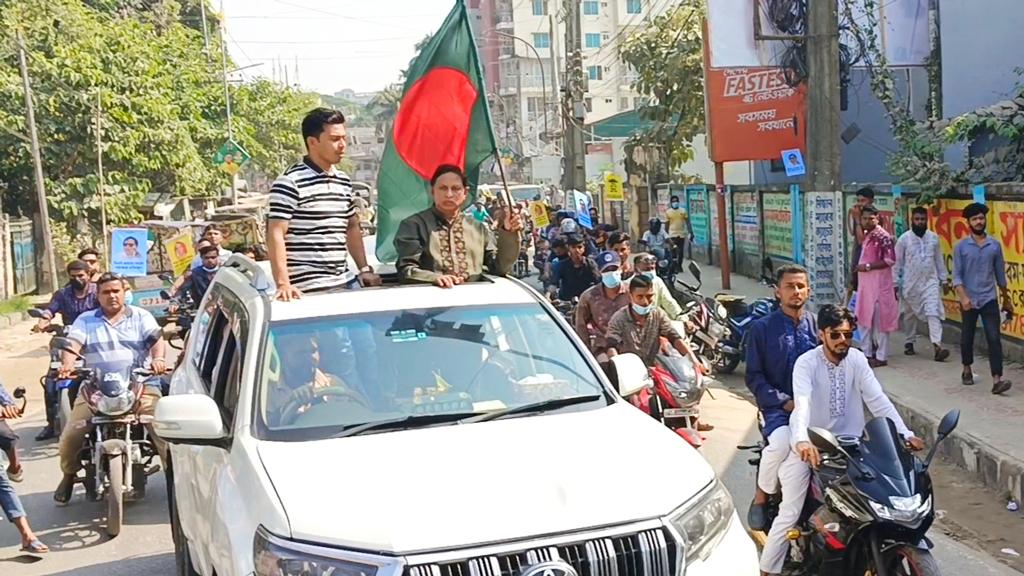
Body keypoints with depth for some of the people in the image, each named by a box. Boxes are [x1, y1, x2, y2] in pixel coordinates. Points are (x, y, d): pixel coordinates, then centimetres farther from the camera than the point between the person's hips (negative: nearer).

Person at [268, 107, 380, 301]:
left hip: (345, 283, 7)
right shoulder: (289, 183, -9)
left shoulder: (344, 181, 14)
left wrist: (365, 269, 14)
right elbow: (276, 235, -13)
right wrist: (283, 284, -21)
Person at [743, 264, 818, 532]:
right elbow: (754, 376, 1)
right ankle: (760, 498, -6)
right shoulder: (762, 328, 5)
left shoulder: (819, 326, 12)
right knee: (782, 443, -32)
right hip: (778, 407, -2)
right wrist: (785, 402, -11)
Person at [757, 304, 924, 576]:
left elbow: (877, 399, -7)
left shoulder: (857, 359, -2)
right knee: (790, 513, -8)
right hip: (809, 446, -4)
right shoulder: (806, 363, -16)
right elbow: (802, 402, -32)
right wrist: (802, 440, -50)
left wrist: (905, 434, -20)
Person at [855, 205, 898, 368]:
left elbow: (890, 260, -19)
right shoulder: (866, 235, 13)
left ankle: (881, 357, 2)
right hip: (865, 282, 9)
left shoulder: (883, 236, -14)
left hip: (878, 282, -9)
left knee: (879, 319, -4)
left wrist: (868, 266, -18)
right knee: (865, 318, 13)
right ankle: (868, 353, 22)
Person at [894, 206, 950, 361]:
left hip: (930, 282, 1)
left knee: (933, 313, -12)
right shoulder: (904, 238, -4)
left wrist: (943, 279, 11)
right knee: (910, 314, 13)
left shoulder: (933, 237, 3)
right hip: (910, 283, -1)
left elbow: (939, 260, 10)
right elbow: (897, 262, -2)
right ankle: (909, 343, 30)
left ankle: (937, 346, -21)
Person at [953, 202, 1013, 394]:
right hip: (969, 301, -1)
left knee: (994, 339, -9)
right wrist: (963, 297, -19)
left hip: (989, 300, 1)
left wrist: (1006, 299, 17)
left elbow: (1000, 274, 12)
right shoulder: (961, 246, -2)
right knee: (967, 338, 12)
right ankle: (967, 370, 34)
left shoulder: (995, 245, 4)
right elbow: (957, 275, -6)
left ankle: (997, 380, -14)